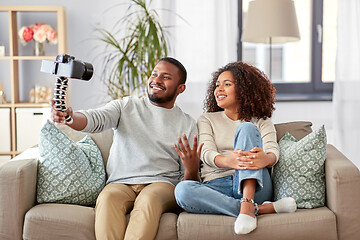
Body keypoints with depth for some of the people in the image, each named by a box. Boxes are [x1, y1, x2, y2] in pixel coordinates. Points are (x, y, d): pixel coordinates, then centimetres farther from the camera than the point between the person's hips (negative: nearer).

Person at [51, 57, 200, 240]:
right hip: (120, 183, 1)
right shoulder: (125, 106, 17)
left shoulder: (187, 124, 15)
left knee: (148, 200, -36)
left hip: (162, 184, 0)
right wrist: (68, 116, -27)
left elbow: (188, 179, 11)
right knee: (107, 198, -34)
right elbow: (94, 119, -4)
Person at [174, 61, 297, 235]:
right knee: (182, 190, -33)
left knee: (246, 128, -21)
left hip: (253, 184, 0)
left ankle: (247, 204, -38)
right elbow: (206, 154, 1)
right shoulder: (207, 120, 21)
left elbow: (273, 150, -1)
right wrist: (229, 161, -25)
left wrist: (265, 158, -30)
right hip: (216, 186, 1)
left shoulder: (260, 121, 19)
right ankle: (262, 209, -30)